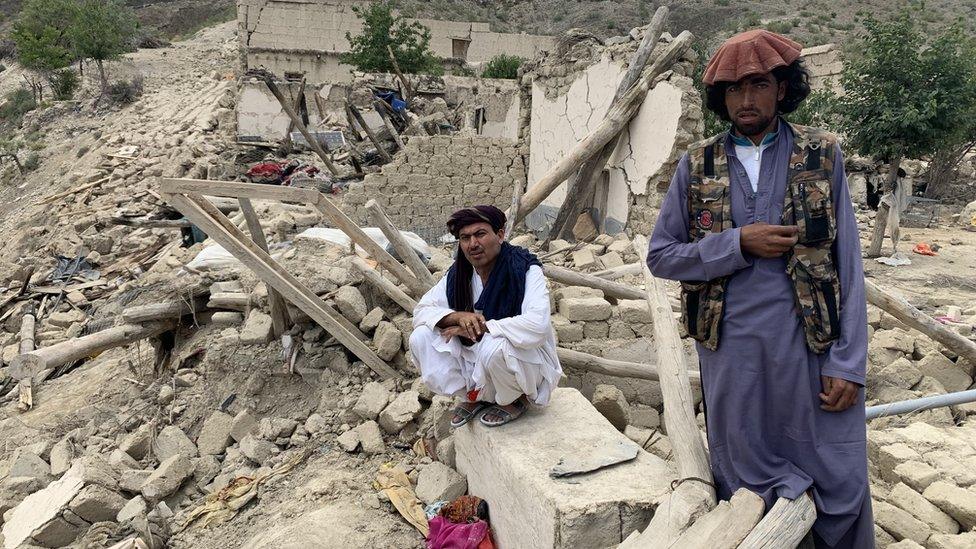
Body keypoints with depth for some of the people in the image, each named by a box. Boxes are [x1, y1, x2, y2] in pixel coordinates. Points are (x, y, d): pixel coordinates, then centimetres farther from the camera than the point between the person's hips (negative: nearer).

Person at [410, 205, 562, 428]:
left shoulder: (526, 270, -20)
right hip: (474, 356, 6)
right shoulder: (458, 274, -4)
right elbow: (421, 310, -4)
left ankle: (516, 400, -5)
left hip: (526, 358, -5)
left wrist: (480, 328, -29)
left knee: (494, 346, -39)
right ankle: (472, 397, 6)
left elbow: (537, 325, -34)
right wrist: (459, 316, -25)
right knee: (421, 338, -13)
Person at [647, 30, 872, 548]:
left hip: (810, 348, 0)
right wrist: (739, 244, -12)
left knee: (842, 488, 7)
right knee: (746, 493, 14)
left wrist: (848, 364, -6)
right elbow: (660, 256, 3)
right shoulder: (698, 164, 4)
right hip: (731, 350, 1)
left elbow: (847, 265, 0)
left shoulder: (822, 155, 2)